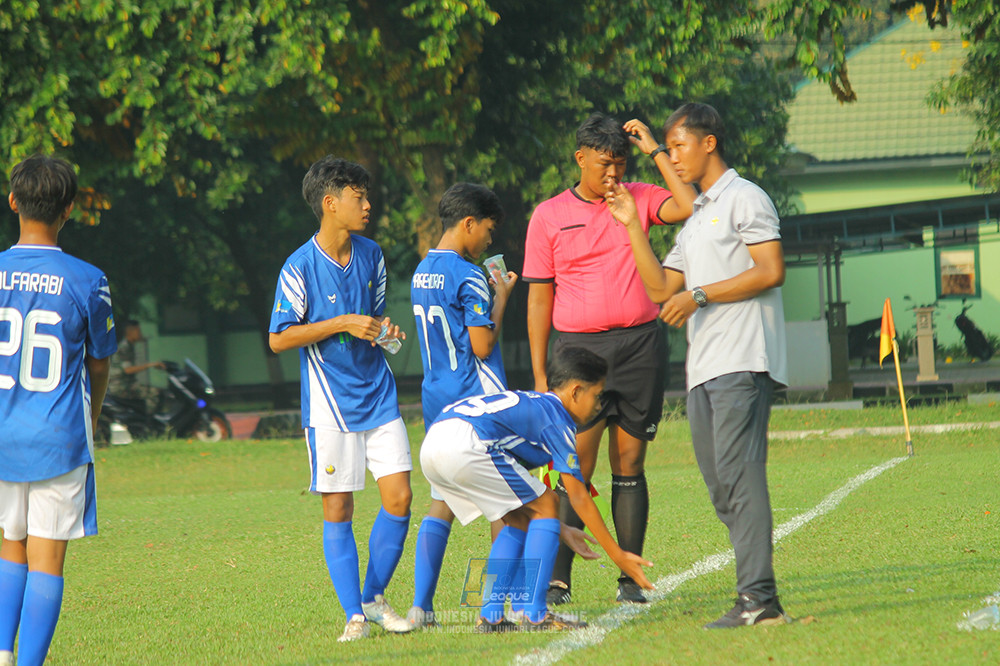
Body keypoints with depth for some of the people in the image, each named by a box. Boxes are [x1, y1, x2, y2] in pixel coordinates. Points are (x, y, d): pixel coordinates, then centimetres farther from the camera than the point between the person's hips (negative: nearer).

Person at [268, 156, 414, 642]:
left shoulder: (371, 255, 6)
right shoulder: (299, 268, -12)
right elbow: (279, 338, -11)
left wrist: (383, 328, -3)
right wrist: (343, 324, -18)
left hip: (378, 394, 5)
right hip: (330, 403, -5)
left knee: (399, 498, -2)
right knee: (338, 510, -1)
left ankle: (374, 598, 15)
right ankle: (354, 616, 7)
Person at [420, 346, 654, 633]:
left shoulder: (531, 404, 30)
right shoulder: (557, 421, 4)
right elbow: (579, 498, 3)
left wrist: (558, 529, 46)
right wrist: (618, 556, 7)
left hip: (431, 446, 9)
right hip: (465, 445, -9)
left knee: (520, 520, 21)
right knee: (546, 506, 3)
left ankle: (489, 616, 16)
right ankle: (534, 615, 0)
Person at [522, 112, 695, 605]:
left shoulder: (639, 198, 9)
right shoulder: (549, 216, 5)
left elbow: (690, 207, -10)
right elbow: (540, 297, 6)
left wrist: (653, 150, -4)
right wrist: (539, 375, 2)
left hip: (639, 345, 2)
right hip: (578, 346, -2)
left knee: (629, 465, 4)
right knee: (576, 466, -8)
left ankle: (630, 578, 8)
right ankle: (557, 579, -7)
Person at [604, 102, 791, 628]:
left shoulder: (744, 199, -1)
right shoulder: (695, 219, 26)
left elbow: (771, 271, -12)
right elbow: (660, 289, 24)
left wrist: (699, 295, -12)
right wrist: (633, 227, 18)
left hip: (742, 361, -9)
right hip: (704, 368, 9)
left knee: (739, 475, -16)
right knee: (721, 485, 4)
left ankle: (758, 598, -20)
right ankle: (757, 600, 3)